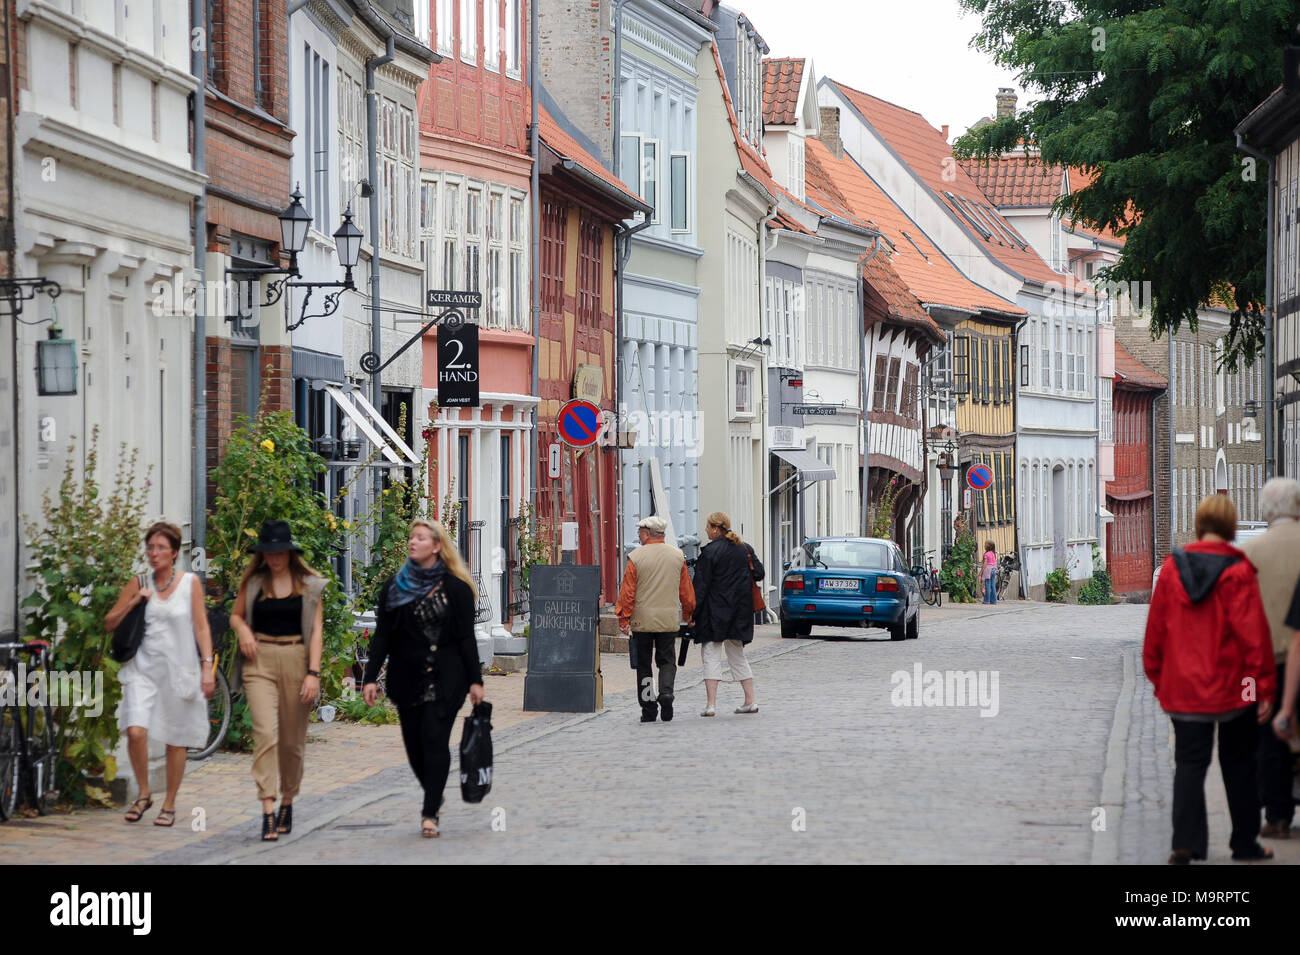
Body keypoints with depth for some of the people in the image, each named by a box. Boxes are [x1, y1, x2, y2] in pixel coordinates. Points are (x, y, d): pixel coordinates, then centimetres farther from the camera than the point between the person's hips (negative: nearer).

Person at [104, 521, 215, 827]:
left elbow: (201, 628, 0)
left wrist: (207, 667, -9)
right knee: (135, 731, -17)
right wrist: (134, 601, -6)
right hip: (144, 667, 1)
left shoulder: (190, 583, 0)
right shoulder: (139, 583, 5)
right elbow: (110, 623, 9)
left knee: (175, 741, 6)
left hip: (178, 669, -1)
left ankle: (169, 805, 21)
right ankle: (144, 793, 5)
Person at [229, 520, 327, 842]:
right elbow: (235, 615, 22)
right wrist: (243, 630, -1)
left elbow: (316, 631, 2)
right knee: (265, 733, -15)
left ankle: (288, 801, 29)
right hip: (259, 661, 0)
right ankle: (267, 811, -20)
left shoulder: (310, 585, 5)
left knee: (292, 740, 8)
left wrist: (313, 673, -7)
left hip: (295, 661, 0)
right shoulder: (253, 583, 9)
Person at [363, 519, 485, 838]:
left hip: (445, 678, -3)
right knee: (414, 743, 6)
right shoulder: (395, 587, 7)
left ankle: (430, 814, -12)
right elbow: (382, 635, 6)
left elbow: (466, 638, 1)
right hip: (406, 677, 3)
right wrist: (371, 677, -1)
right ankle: (434, 797, 30)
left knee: (435, 740, -12)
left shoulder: (455, 588, 0)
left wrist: (474, 680, -3)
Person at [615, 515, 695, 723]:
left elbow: (627, 591, -7)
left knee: (644, 664, 8)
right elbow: (686, 590, 9)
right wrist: (688, 614, 23)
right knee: (667, 660, 12)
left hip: (642, 620, -2)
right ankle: (666, 692, -15)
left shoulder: (636, 557, -8)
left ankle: (649, 709, 8)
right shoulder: (677, 556, 3)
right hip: (669, 620, 2)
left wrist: (623, 619, -1)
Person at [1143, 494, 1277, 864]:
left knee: (1189, 763, 4)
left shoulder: (1172, 567, -1)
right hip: (1233, 688, -2)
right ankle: (1245, 843, 19)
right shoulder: (1238, 572, -12)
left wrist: (1157, 678, 16)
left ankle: (1186, 842, -9)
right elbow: (1253, 633, -12)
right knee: (1238, 765, 12)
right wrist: (1264, 687, -7)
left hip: (1184, 687, 2)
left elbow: (1156, 628, 5)